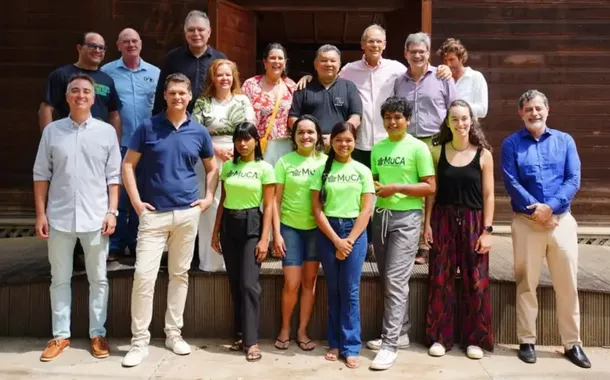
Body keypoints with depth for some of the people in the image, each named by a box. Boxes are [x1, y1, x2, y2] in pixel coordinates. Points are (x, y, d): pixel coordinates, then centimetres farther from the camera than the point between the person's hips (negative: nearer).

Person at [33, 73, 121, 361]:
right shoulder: (52, 130, 3)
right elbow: (41, 174, 5)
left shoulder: (106, 131, 1)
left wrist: (112, 211, -5)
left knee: (98, 279, 8)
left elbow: (114, 176, 2)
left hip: (95, 218, -1)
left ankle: (98, 334, 21)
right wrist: (40, 213, 0)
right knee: (60, 279, 11)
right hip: (59, 217, 1)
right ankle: (60, 335, 23)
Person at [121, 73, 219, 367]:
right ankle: (140, 341, 5)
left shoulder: (199, 132, 6)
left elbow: (212, 167, 18)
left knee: (180, 274, 10)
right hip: (154, 213, -2)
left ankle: (173, 334, 23)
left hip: (187, 212, 2)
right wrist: (136, 201, -6)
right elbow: (128, 165, 2)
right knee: (144, 274, -8)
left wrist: (209, 197, 6)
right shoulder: (148, 127, 0)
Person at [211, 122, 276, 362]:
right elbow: (222, 201, 12)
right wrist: (216, 231, 9)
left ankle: (251, 341, -2)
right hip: (229, 225, 4)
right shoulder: (228, 166, 9)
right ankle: (241, 334, 19)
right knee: (235, 284, 8)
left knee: (249, 284, -9)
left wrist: (264, 239, -12)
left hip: (251, 226, -4)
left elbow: (268, 206, -5)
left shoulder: (264, 168, -3)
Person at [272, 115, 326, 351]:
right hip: (290, 227, -1)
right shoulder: (285, 162, -2)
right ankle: (284, 328, 21)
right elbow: (276, 201, -2)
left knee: (309, 282, 9)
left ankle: (302, 331, 22)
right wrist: (276, 233, -7)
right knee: (291, 284, -1)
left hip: (317, 228, 2)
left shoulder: (325, 161, 1)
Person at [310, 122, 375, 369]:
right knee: (333, 290, 7)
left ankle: (351, 347, 7)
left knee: (350, 291, 0)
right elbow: (317, 209, -1)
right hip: (327, 232, 1)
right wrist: (336, 239, -8)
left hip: (355, 231, -1)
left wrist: (349, 240, -9)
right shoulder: (322, 170, 4)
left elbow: (366, 210, -1)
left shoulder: (363, 171, 4)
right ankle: (334, 343, 17)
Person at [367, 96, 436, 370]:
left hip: (406, 217, -6)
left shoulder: (418, 147, -5)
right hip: (381, 215, 6)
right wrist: (374, 188, -3)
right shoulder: (377, 148, 11)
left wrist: (397, 188, -16)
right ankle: (400, 332, 26)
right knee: (387, 280, 11)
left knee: (396, 280, -10)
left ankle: (390, 344, -5)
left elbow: (430, 187, -7)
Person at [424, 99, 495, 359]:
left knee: (475, 281, 4)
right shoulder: (437, 151, 3)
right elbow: (431, 191, 4)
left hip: (473, 222, -1)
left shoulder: (483, 154, -1)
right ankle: (440, 337, 17)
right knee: (440, 279, 5)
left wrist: (487, 230, -6)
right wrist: (427, 224, -1)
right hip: (443, 220, 1)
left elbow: (488, 195, -1)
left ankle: (474, 339, 19)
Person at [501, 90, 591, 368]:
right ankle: (527, 341, 16)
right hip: (526, 222, -1)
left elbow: (574, 180, -2)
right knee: (527, 283, 5)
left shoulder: (565, 141, 8)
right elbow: (511, 183, -6)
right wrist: (537, 212, -14)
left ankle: (572, 343, 19)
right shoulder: (511, 144, 2)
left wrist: (550, 207, -15)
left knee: (567, 284, 6)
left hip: (562, 220, 2)